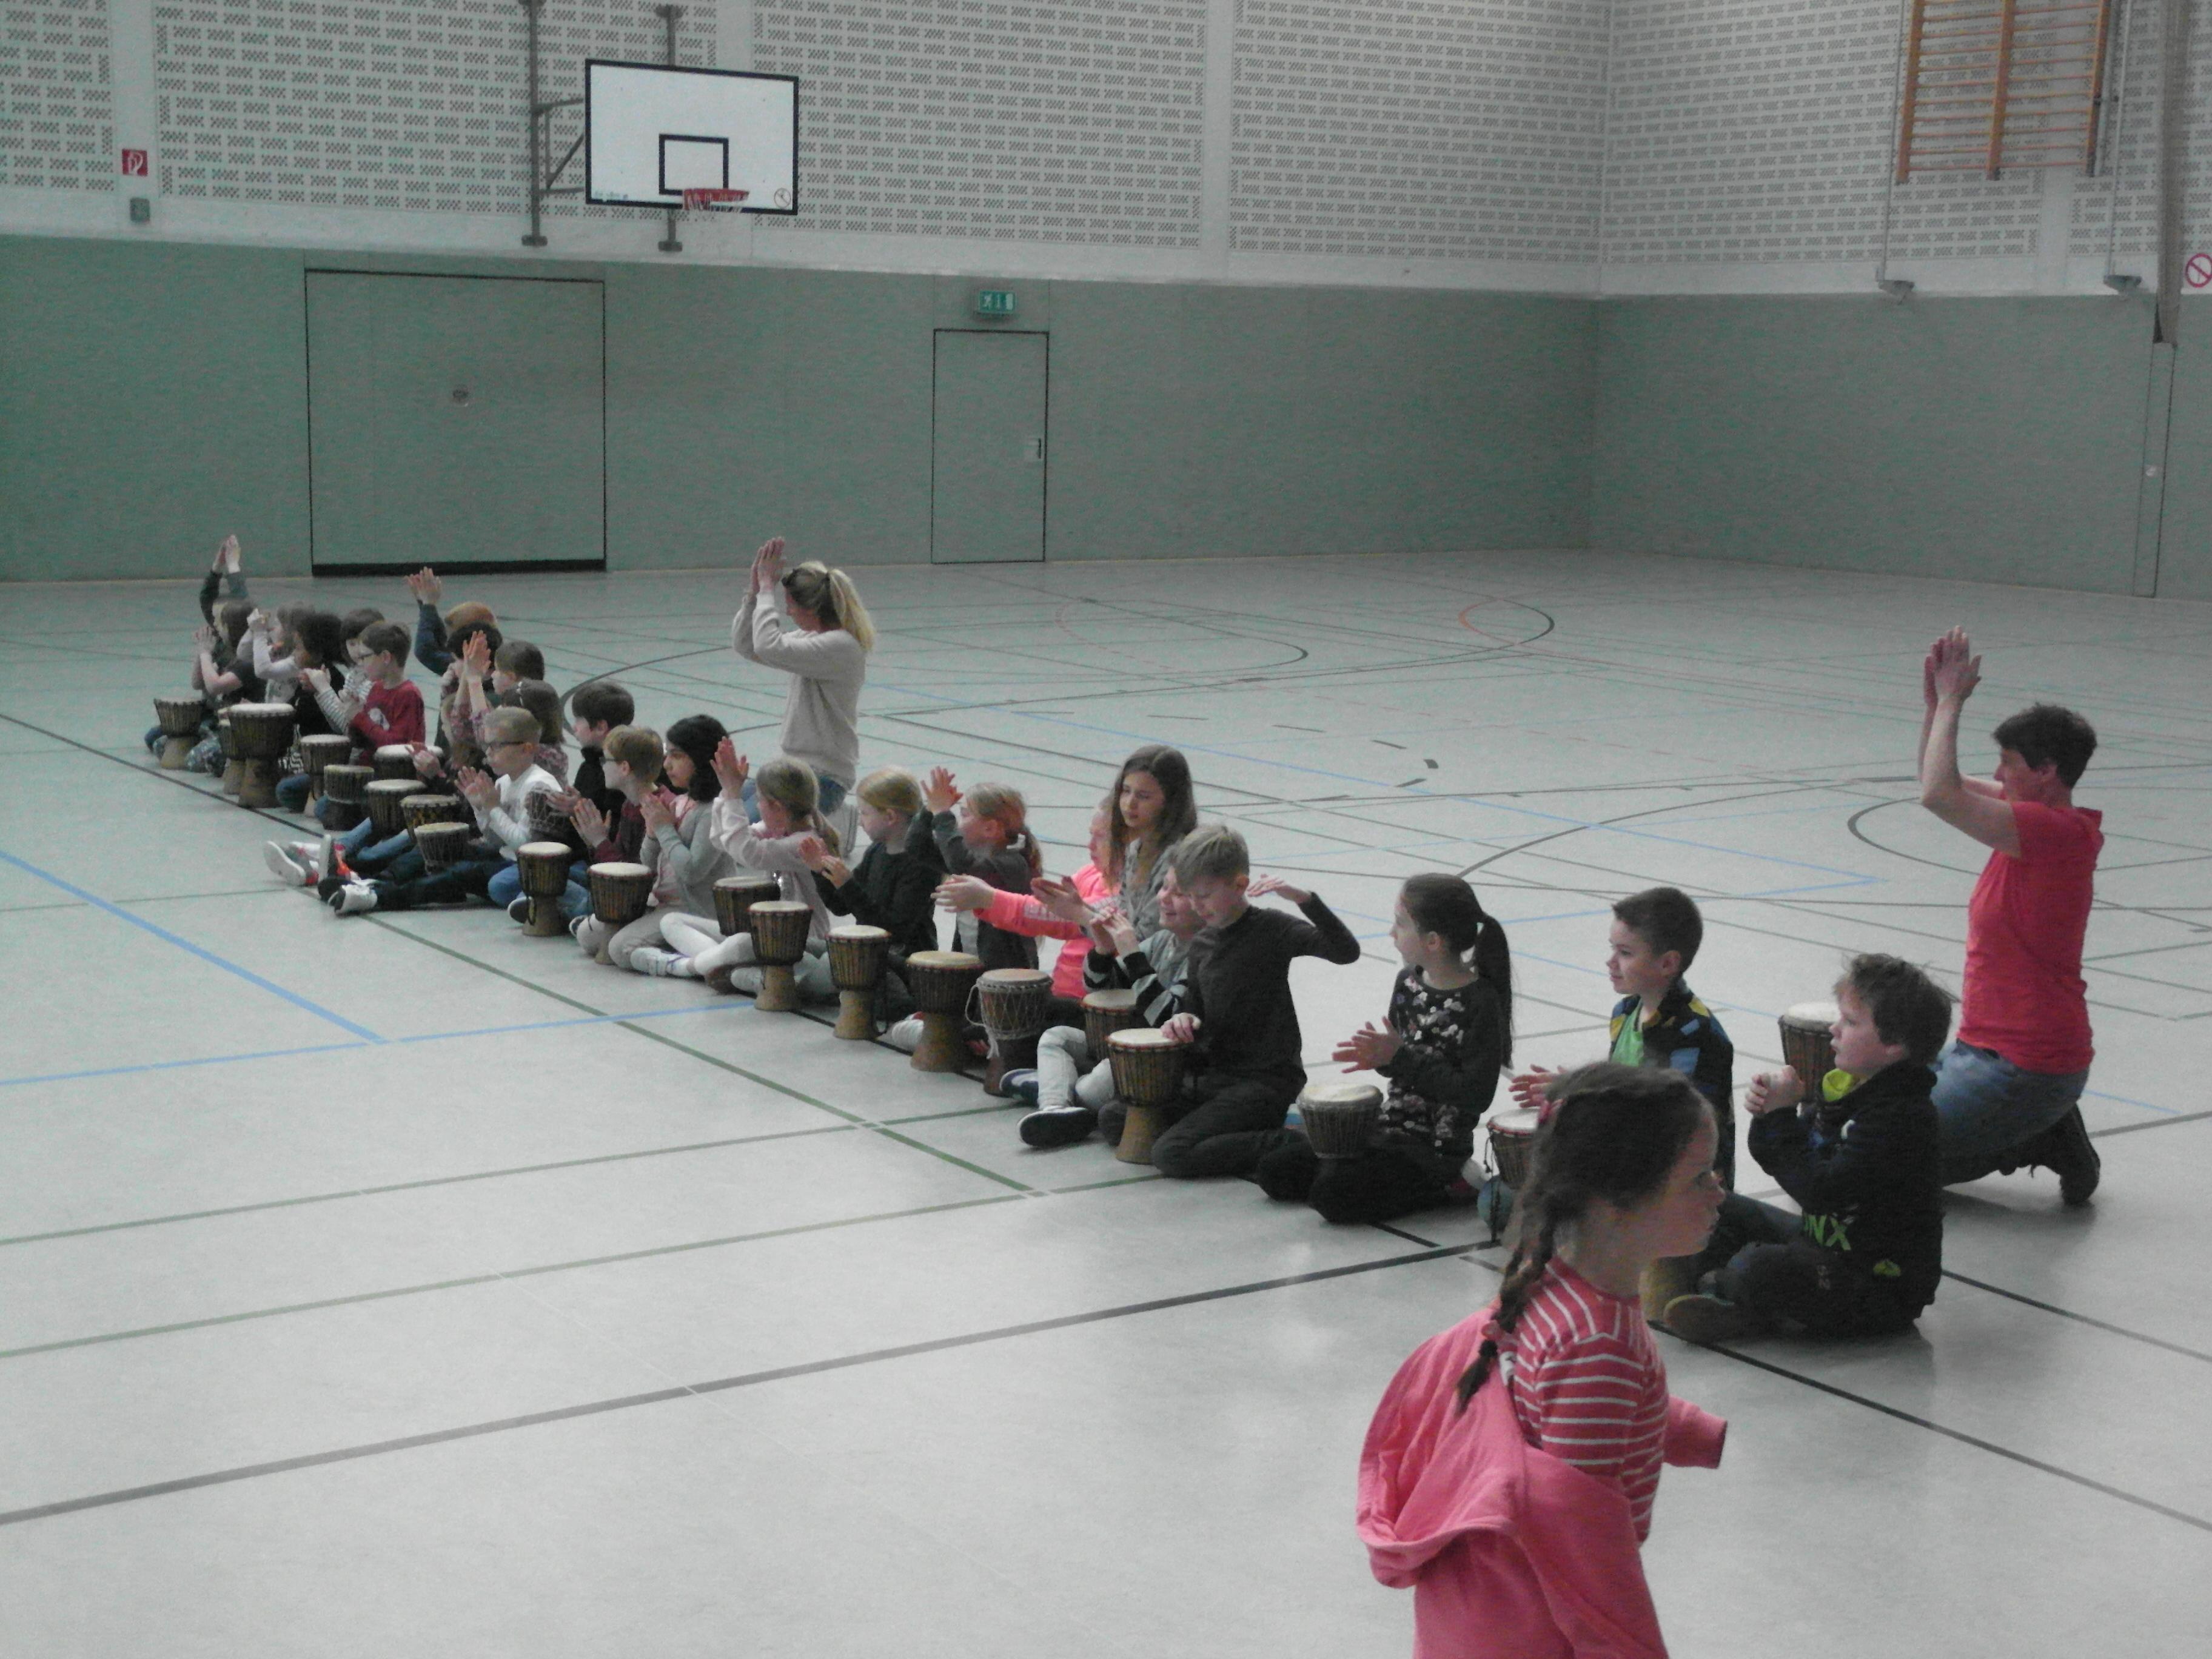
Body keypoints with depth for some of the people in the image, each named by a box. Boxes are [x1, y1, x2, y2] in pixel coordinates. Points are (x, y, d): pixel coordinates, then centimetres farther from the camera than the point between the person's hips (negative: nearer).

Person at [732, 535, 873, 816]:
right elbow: (744, 645, 17)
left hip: (824, 777, -10)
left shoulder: (842, 646, -18)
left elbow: (769, 647, -28)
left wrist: (767, 587, -15)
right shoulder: (809, 636, 11)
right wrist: (755, 589, 4)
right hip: (795, 766, 10)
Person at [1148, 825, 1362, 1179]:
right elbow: (1196, 1006, 22)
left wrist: (1302, 897, -35)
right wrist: (1185, 1019, -2)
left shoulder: (1271, 928, -11)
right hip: (1216, 1076, 9)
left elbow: (1346, 951, -26)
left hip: (1267, 1080, -9)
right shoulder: (1204, 943, 11)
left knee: (1170, 1154, -23)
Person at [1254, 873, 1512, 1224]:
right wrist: (1378, 1056, -9)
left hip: (1435, 1147, -7)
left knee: (1333, 1197, -24)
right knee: (1275, 1170, -1)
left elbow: (1476, 1095, -22)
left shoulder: (1480, 1002, -18)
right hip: (1387, 1128, 7)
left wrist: (1400, 1058, -22)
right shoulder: (1409, 981, 5)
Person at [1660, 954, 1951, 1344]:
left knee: (1758, 1269, -32)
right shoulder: (1845, 1086, 5)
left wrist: (1782, 1116, -25)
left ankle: (1711, 1284, 0)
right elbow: (1778, 1161, 10)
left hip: (1880, 1291, -10)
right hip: (1823, 1243, 10)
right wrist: (1767, 1113, -11)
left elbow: (1820, 1191, -32)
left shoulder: (1901, 1118, -25)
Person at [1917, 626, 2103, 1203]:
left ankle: (2047, 1141, -1)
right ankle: (2048, 1131, 12)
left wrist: (1952, 702, -20)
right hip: (1984, 1047, 10)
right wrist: (1936, 702, 6)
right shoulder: (2044, 822, 8)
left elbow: (1939, 796, -30)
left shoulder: (2057, 831, -21)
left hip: (2023, 1064, -10)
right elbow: (1942, 788, 19)